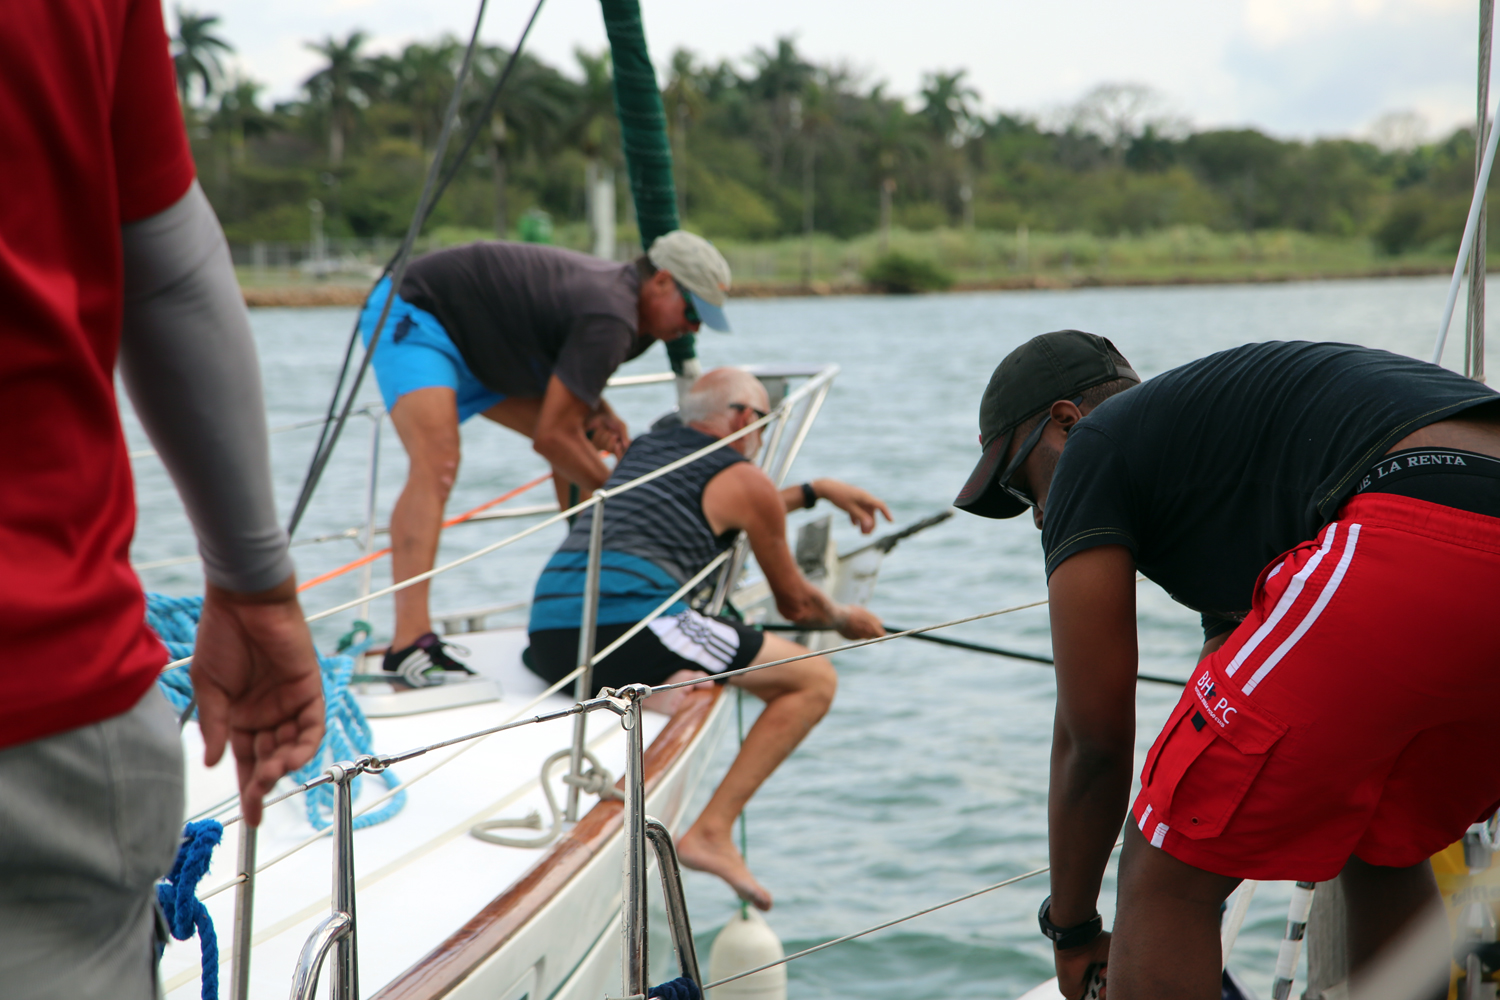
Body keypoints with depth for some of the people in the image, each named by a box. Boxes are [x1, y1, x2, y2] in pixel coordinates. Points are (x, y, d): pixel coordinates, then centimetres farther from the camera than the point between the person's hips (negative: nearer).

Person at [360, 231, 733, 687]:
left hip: (474, 341, 11)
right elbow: (552, 437, -25)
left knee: (580, 444, 12)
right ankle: (410, 642, -41)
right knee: (437, 465, -31)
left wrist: (598, 414, 0)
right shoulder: (611, 319, -28)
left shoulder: (614, 290, 2)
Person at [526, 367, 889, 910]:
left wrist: (815, 490, 52)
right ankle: (712, 832, -6)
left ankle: (659, 688, 6)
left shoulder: (644, 448, 28)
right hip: (625, 619, -8)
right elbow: (796, 604, 19)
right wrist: (844, 619, 40)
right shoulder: (744, 480, 9)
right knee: (816, 680, 4)